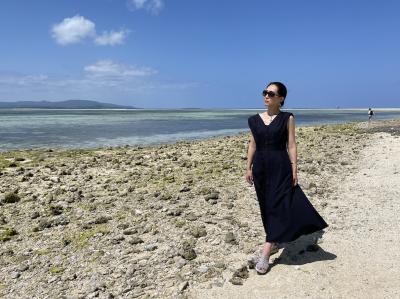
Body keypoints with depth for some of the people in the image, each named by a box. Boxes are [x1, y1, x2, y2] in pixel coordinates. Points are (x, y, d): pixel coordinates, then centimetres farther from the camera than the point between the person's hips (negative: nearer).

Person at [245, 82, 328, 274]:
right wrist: (248, 167, 7)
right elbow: (252, 145, 10)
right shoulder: (254, 119, 6)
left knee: (278, 207, -7)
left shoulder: (287, 118, -2)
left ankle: (265, 254, -5)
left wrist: (294, 170, -8)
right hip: (261, 167, 4)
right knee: (266, 207, 13)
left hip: (280, 167, -4)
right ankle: (276, 238, 36)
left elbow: (291, 145, -4)